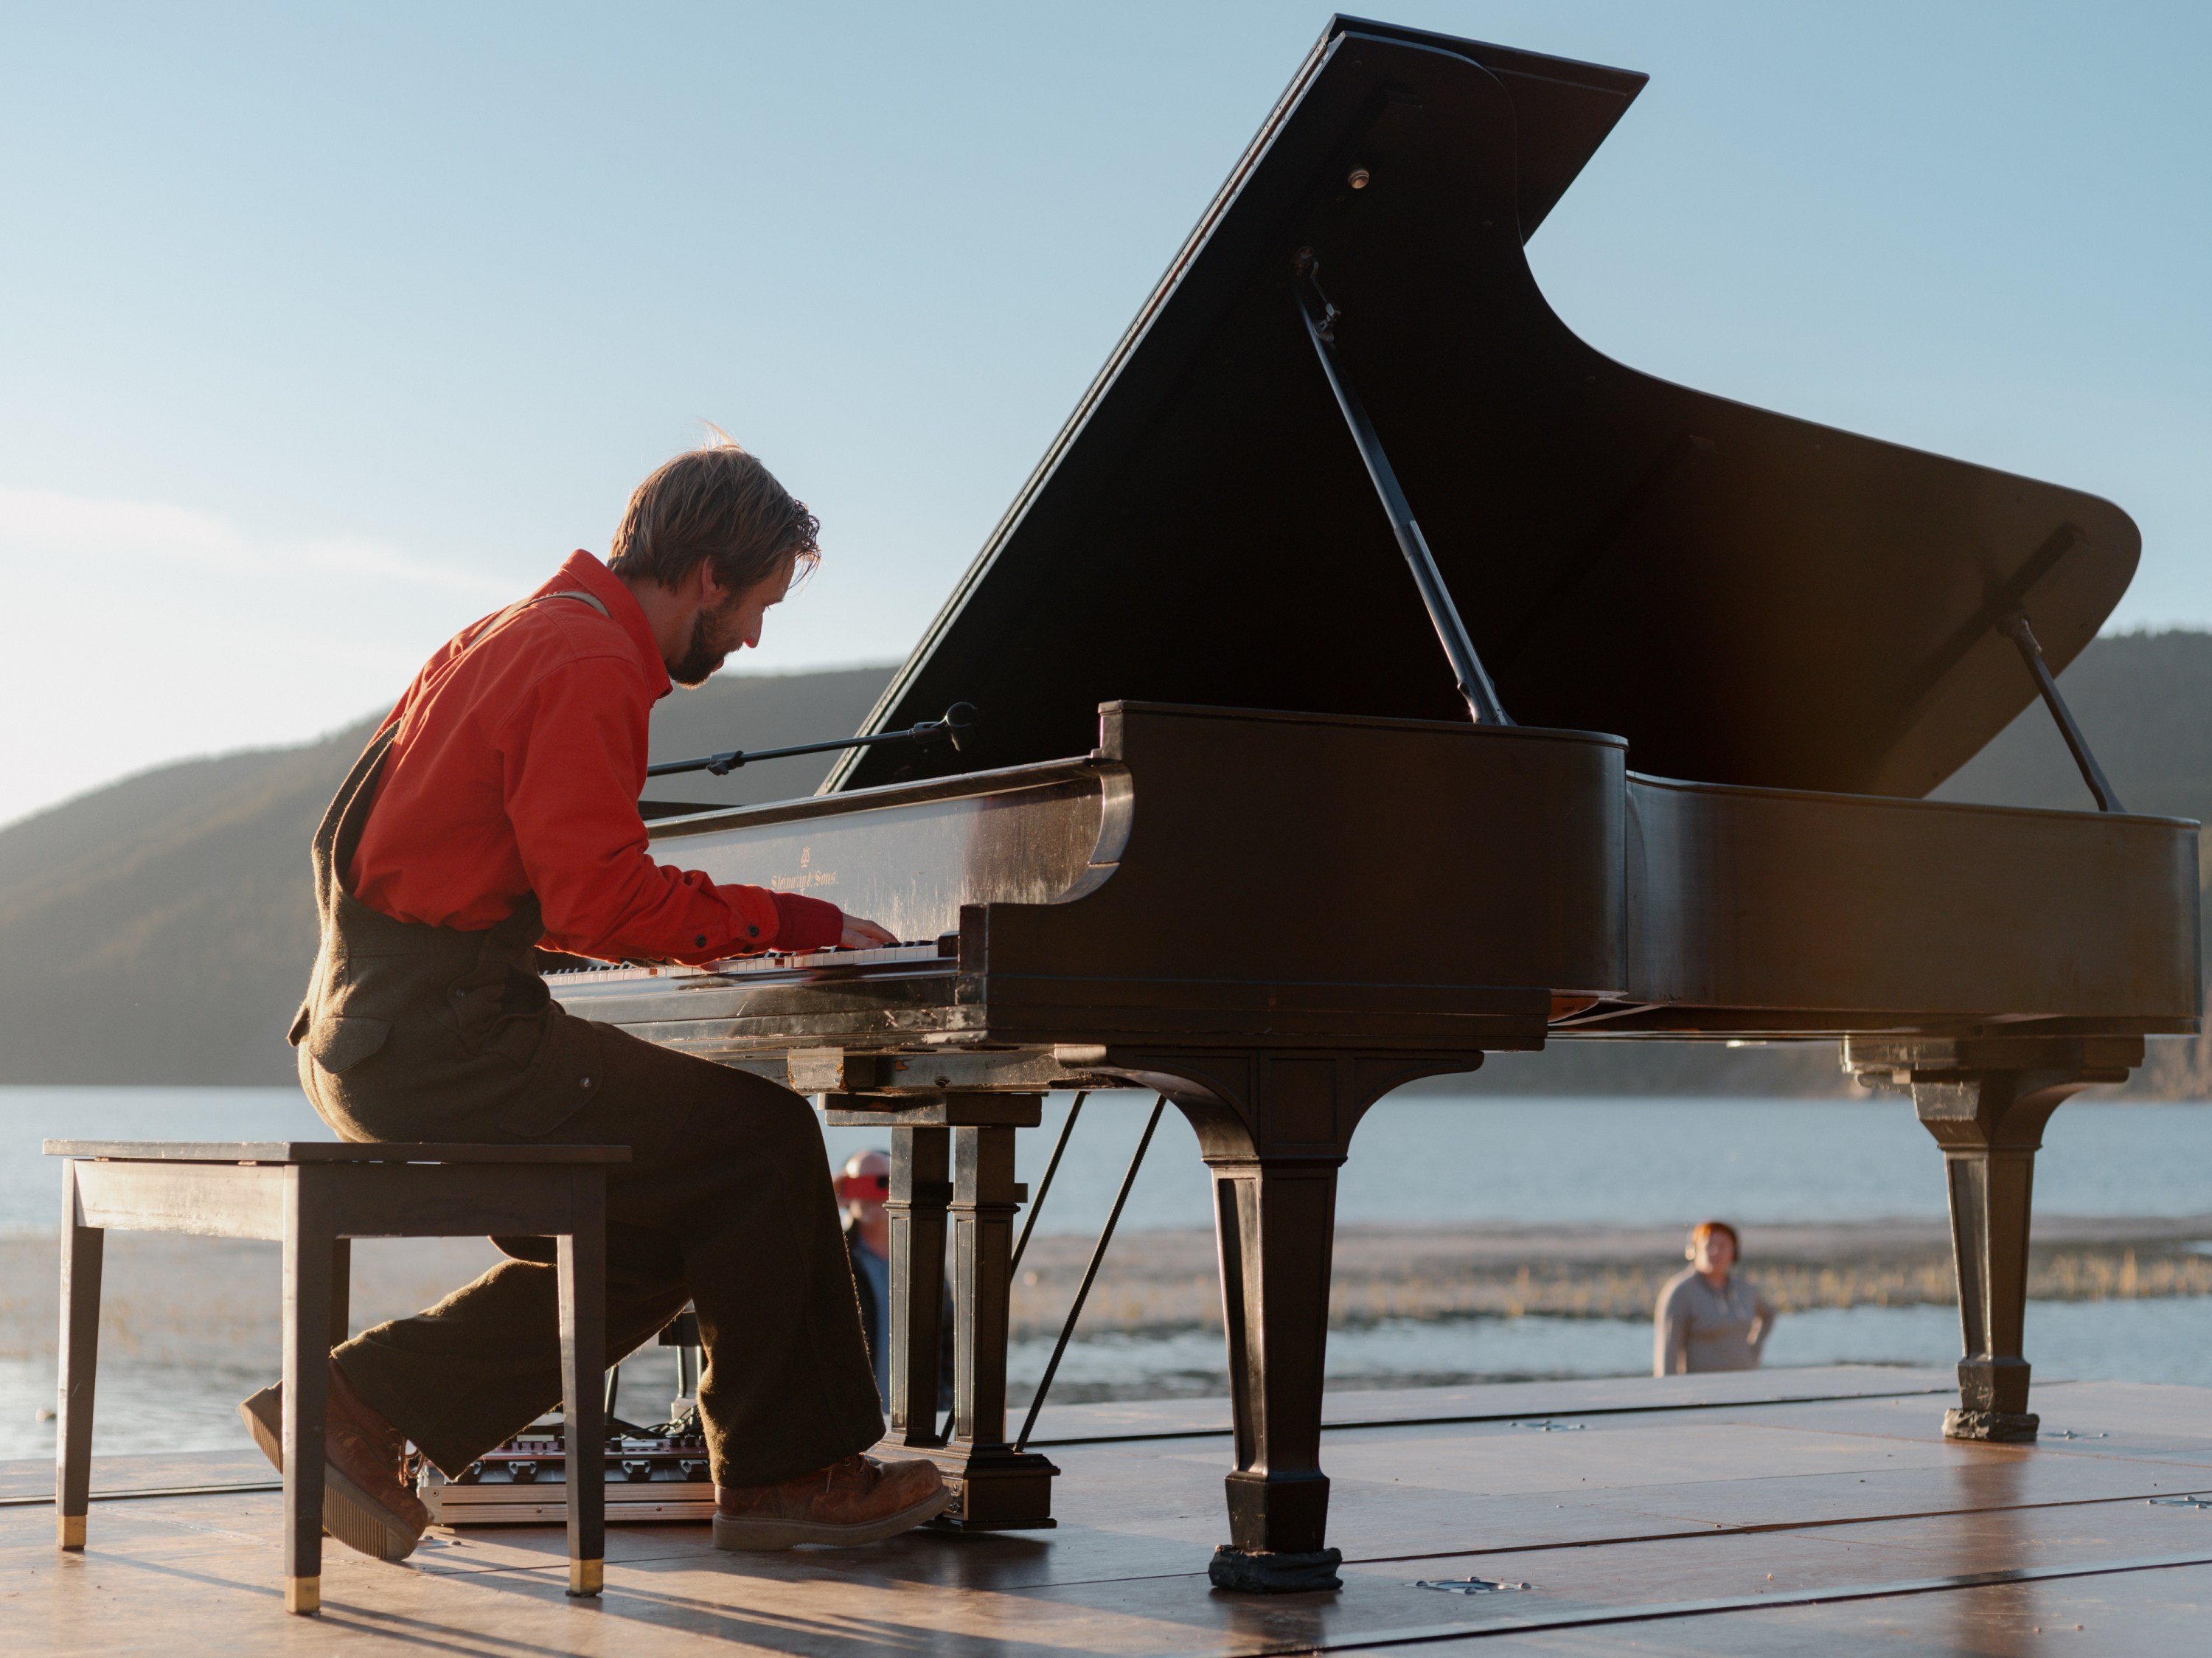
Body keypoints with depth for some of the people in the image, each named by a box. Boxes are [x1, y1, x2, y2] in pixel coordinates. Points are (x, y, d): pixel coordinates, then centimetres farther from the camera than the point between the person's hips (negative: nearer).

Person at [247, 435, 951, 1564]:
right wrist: (803, 923, -11)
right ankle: (784, 1471, 6)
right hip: (440, 1036, -10)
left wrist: (707, 930, 20)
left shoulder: (516, 637, 20)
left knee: (648, 1245, 13)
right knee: (765, 1139, -7)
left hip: (371, 1028, 10)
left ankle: (363, 1405, 10)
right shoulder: (592, 665, -13)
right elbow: (602, 897, -21)